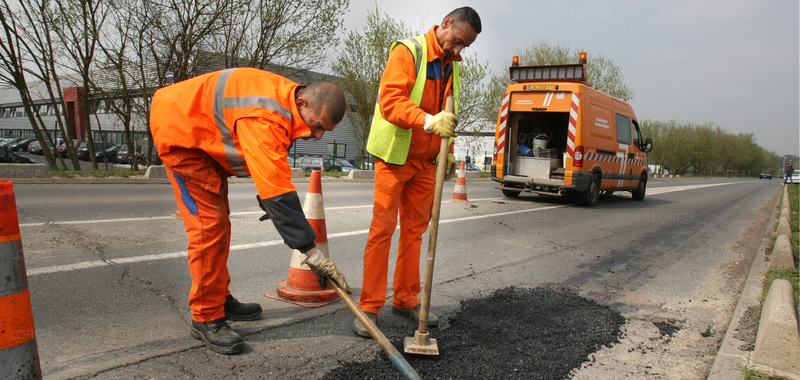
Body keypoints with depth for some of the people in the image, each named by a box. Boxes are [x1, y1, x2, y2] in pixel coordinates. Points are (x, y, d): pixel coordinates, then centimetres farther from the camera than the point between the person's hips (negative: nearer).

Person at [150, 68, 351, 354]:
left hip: (207, 133, 10)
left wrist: (266, 199, 13)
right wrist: (311, 252, -41)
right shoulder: (265, 119, -38)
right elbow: (277, 191, -43)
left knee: (219, 220, 14)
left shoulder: (288, 98, -7)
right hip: (179, 128, -10)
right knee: (209, 224, -14)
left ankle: (219, 298, 28)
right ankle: (206, 318, -3)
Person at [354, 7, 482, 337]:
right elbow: (390, 101, -24)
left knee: (415, 231, 9)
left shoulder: (451, 66, 13)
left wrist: (448, 150, 12)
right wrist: (428, 120, -37)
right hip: (395, 157, -7)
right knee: (382, 230, -4)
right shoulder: (408, 52, -11)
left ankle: (406, 299, 21)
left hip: (425, 161, 7)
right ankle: (369, 307, 4)